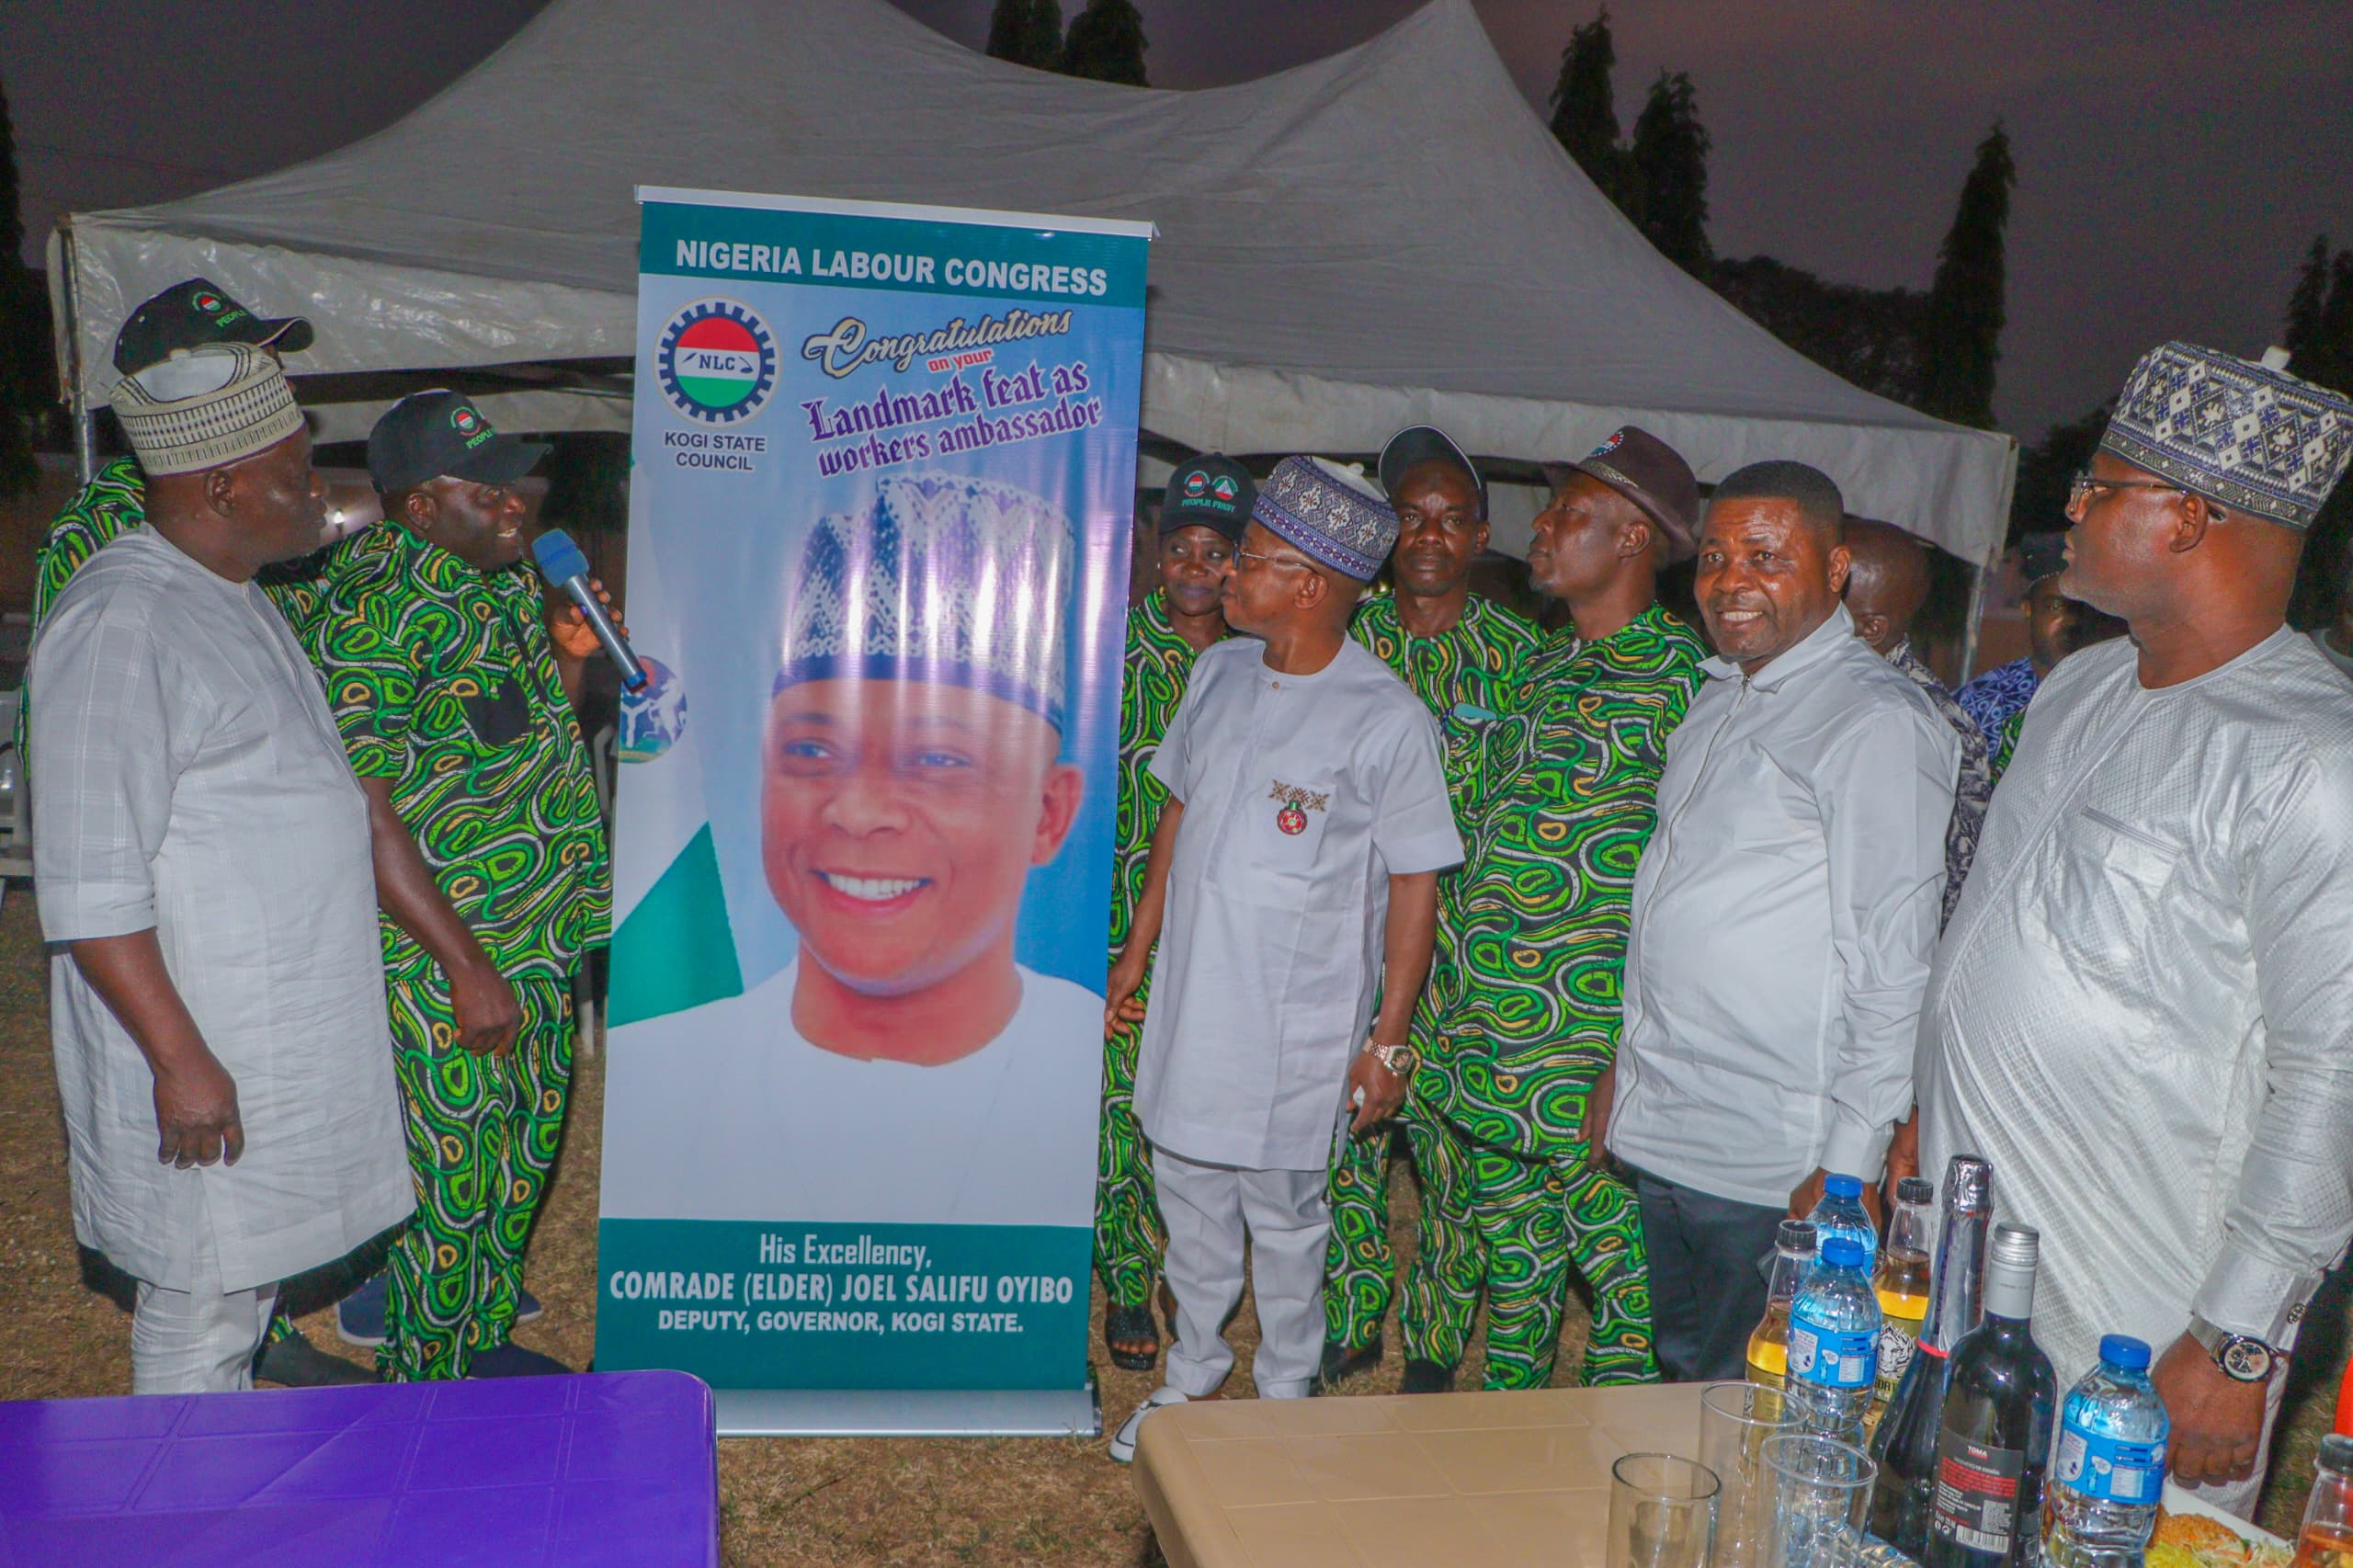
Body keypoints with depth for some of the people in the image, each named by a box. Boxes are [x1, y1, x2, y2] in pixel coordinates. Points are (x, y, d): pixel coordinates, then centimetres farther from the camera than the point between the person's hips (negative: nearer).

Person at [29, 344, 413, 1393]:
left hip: (284, 1031, 10)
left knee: (246, 1284, 21)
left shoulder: (236, 600, 12)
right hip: (202, 1053, -9)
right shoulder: (117, 625, -20)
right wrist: (180, 1058, -23)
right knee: (197, 1315, 3)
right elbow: (88, 885, -23)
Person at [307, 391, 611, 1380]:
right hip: (442, 959, -9)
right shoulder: (377, 609, -19)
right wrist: (465, 967, -22)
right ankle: (425, 1391, 23)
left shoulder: (504, 579, 8)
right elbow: (363, 812, -22)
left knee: (520, 1151, 20)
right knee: (450, 1177, 4)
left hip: (536, 944, 9)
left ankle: (485, 1340, 39)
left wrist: (571, 655, 0)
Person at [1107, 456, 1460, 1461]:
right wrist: (1136, 950, 16)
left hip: (1296, 1028, -6)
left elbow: (1415, 884, -11)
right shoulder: (1220, 673, 4)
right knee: (1189, 1198, 18)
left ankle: (1285, 1395, 33)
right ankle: (1192, 1371, 40)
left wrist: (1389, 1039, -11)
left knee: (1284, 1216, 10)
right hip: (1188, 1001, 6)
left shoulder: (1387, 720, -15)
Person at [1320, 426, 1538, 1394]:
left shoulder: (1515, 657, 0)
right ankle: (1348, 1323, 28)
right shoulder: (1348, 636, 7)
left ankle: (1435, 1345, 21)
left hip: (1459, 951, -2)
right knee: (1346, 1133, 10)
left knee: (1454, 1151, 3)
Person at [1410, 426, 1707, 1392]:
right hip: (1480, 1030, 8)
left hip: (1583, 1039, -8)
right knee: (1507, 1253, 20)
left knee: (1617, 1258, 0)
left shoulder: (1681, 678, -10)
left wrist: (1635, 1055, -20)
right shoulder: (1545, 667, 15)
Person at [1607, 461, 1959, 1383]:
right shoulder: (1720, 698, 11)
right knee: (1679, 1377, 21)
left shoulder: (1879, 724, -15)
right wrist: (1627, 1067, 17)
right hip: (1660, 1135, 8)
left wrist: (1847, 1169, -17)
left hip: (1774, 1167, -8)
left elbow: (1895, 971, -17)